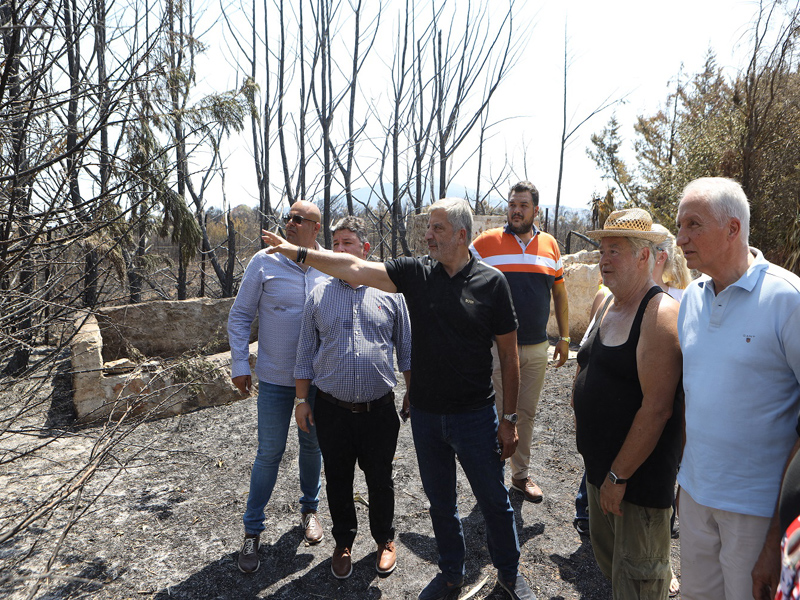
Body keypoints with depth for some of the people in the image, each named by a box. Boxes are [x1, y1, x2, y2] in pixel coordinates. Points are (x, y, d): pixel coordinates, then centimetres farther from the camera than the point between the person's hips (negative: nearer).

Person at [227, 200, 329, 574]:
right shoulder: (264, 262, -7)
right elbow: (240, 316, -1)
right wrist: (239, 364, -6)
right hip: (275, 378, -2)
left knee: (312, 445, 17)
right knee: (269, 453, 5)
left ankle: (309, 509, 41)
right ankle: (252, 530, 24)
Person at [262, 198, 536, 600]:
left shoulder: (491, 282, -10)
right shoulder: (416, 273, -3)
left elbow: (509, 355, -6)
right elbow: (356, 269, -6)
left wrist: (509, 418, -6)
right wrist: (299, 253, -10)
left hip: (475, 416, -2)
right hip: (425, 414, 3)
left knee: (494, 501, 13)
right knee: (440, 502, 19)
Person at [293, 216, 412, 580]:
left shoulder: (389, 293, 1)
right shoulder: (319, 295, 3)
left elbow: (406, 349, 8)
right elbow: (305, 354, 7)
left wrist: (413, 394, 7)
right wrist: (302, 401, 5)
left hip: (379, 409, -1)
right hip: (332, 410, 1)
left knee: (380, 480, 14)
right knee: (338, 481, 15)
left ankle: (384, 540, 38)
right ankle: (343, 543, 37)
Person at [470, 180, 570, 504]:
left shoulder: (550, 244, 6)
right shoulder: (486, 242, -5)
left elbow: (560, 293, 15)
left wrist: (564, 337, 13)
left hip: (537, 347, 4)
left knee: (526, 413, 15)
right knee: (496, 414, 5)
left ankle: (521, 474, 31)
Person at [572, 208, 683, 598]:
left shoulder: (659, 313, -21)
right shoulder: (607, 306, 7)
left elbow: (657, 408, -25)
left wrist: (618, 476, -20)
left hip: (640, 474, -8)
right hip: (599, 465, 8)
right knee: (606, 557, 23)